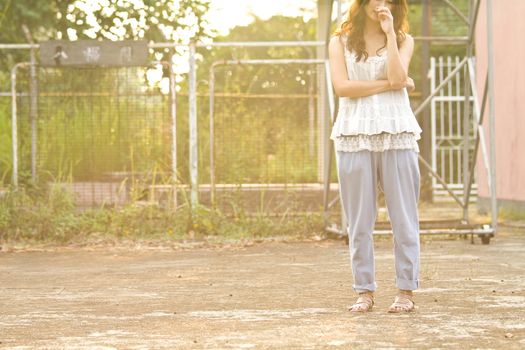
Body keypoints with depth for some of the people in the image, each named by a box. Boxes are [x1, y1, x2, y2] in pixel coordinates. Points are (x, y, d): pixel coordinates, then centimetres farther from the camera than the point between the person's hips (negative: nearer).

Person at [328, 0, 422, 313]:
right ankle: (365, 290, 7)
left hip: (397, 134, 0)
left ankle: (406, 290, 4)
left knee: (404, 214, -1)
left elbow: (397, 76, -7)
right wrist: (389, 84, -7)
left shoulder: (403, 40, 12)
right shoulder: (340, 42, 10)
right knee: (360, 219, 1)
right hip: (355, 134, 0)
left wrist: (389, 32, -5)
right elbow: (342, 86, -5)